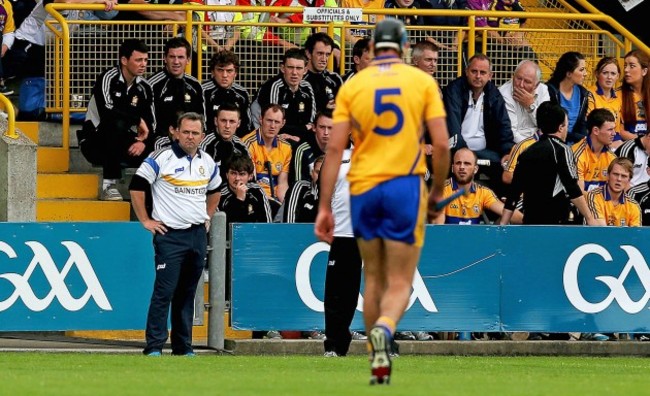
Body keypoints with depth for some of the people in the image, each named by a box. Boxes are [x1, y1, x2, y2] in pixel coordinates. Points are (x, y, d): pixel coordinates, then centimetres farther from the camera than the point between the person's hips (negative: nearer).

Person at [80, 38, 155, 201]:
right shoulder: (108, 79, -15)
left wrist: (144, 141, -18)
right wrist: (138, 120, -21)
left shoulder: (144, 88, 4)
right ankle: (109, 185, -31)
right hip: (94, 143, -5)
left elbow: (150, 124, 4)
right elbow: (106, 112, -31)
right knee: (117, 124, -37)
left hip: (123, 143, 5)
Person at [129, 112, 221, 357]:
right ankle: (154, 346, -10)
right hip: (170, 235, -6)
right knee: (164, 291, -11)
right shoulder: (162, 158, -9)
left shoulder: (207, 162, 11)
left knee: (188, 293, 9)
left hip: (198, 235, 6)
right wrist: (145, 221, -8)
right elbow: (136, 186, -8)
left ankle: (183, 346, 15)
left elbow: (214, 191, 29)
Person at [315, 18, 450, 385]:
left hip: (363, 189, 2)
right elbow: (442, 144, -4)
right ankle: (384, 329, -32)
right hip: (406, 188, -2)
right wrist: (438, 191, 11)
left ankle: (378, 366, 18)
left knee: (374, 279, 16)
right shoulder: (423, 81, 2)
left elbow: (335, 149, -2)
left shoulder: (352, 86, 4)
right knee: (400, 283, 0)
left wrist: (325, 207, -2)